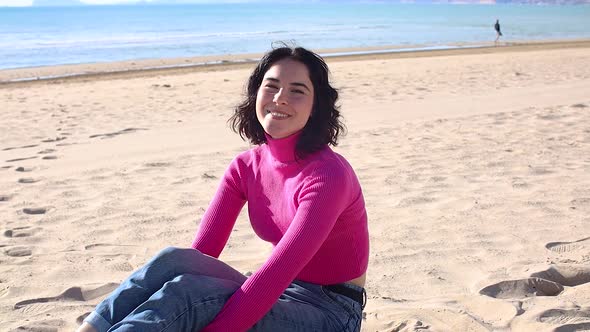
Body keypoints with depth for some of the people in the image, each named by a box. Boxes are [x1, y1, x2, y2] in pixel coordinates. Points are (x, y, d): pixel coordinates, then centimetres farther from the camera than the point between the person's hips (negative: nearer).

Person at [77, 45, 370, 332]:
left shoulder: (328, 174, -21)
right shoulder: (246, 167, 1)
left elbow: (276, 272, -29)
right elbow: (201, 250, -6)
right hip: (280, 297, 6)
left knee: (184, 292, -30)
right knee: (174, 260, -23)